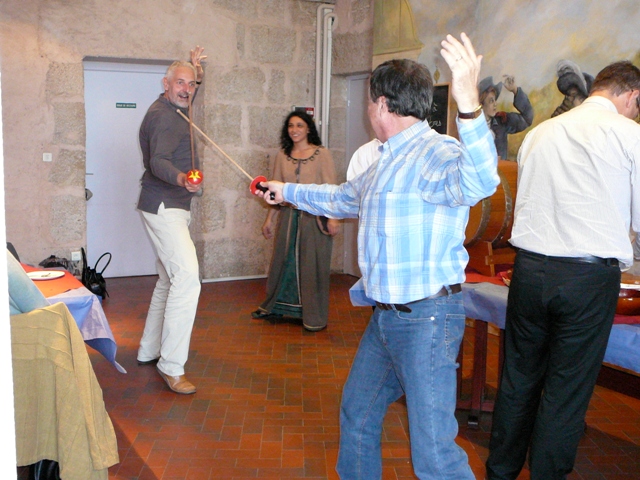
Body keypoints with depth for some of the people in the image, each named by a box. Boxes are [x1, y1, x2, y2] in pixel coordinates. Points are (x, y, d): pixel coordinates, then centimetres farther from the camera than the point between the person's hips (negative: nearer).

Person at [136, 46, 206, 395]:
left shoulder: (172, 110, 15)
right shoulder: (163, 116, -16)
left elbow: (190, 92, 39)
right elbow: (158, 161, -32)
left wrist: (197, 69, 21)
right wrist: (181, 178, -52)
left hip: (171, 207, 11)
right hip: (164, 207, -11)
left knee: (169, 280, 17)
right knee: (187, 278, -20)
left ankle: (149, 350, 28)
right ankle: (172, 366, -18)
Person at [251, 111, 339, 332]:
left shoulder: (321, 154, -3)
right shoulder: (282, 156, 9)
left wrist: (332, 218, -16)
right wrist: (270, 219, 13)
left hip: (314, 218, -4)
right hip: (288, 216, 4)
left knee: (312, 266, 1)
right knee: (283, 262, 12)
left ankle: (315, 317, 14)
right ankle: (274, 307, 30)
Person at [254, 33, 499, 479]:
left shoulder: (436, 153, -17)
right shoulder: (387, 163, 17)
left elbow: (479, 182, -41)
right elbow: (343, 198, 34)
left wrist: (469, 105, -56)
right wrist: (288, 191, 44)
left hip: (427, 318, -10)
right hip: (386, 316, 10)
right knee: (357, 414, 23)